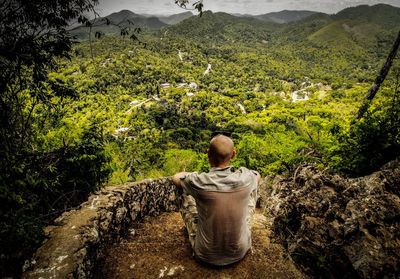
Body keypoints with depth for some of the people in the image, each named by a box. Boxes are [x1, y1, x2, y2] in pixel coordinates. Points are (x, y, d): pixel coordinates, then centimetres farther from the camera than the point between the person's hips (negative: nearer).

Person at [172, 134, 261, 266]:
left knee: (186, 195, 12)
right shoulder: (245, 178, -20)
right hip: (239, 252, 2)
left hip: (206, 255, -1)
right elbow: (257, 175, 8)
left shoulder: (199, 182, -26)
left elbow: (175, 178, -1)